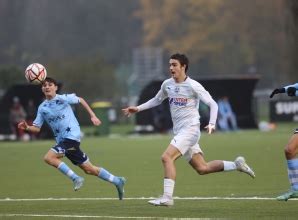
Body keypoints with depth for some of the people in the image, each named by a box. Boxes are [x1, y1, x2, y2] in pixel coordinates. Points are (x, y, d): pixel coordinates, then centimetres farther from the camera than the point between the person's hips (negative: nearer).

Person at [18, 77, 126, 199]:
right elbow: (37, 128, 9)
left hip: (72, 136, -6)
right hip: (62, 140, 6)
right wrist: (27, 127, -12)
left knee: (49, 157, -22)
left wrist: (93, 116, 6)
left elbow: (80, 100, 8)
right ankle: (117, 181, 23)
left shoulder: (63, 99, -6)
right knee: (89, 169, 10)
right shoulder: (42, 108, 9)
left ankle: (75, 178, -14)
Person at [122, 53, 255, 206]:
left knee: (167, 157, -22)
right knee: (202, 168, 7)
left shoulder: (193, 86, -10)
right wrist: (138, 109, 20)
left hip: (190, 129, -7)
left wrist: (211, 123, -22)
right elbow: (156, 100, 29)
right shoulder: (167, 84, 10)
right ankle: (236, 165, 22)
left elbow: (212, 104, -7)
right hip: (179, 131, 7)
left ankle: (167, 197, -22)